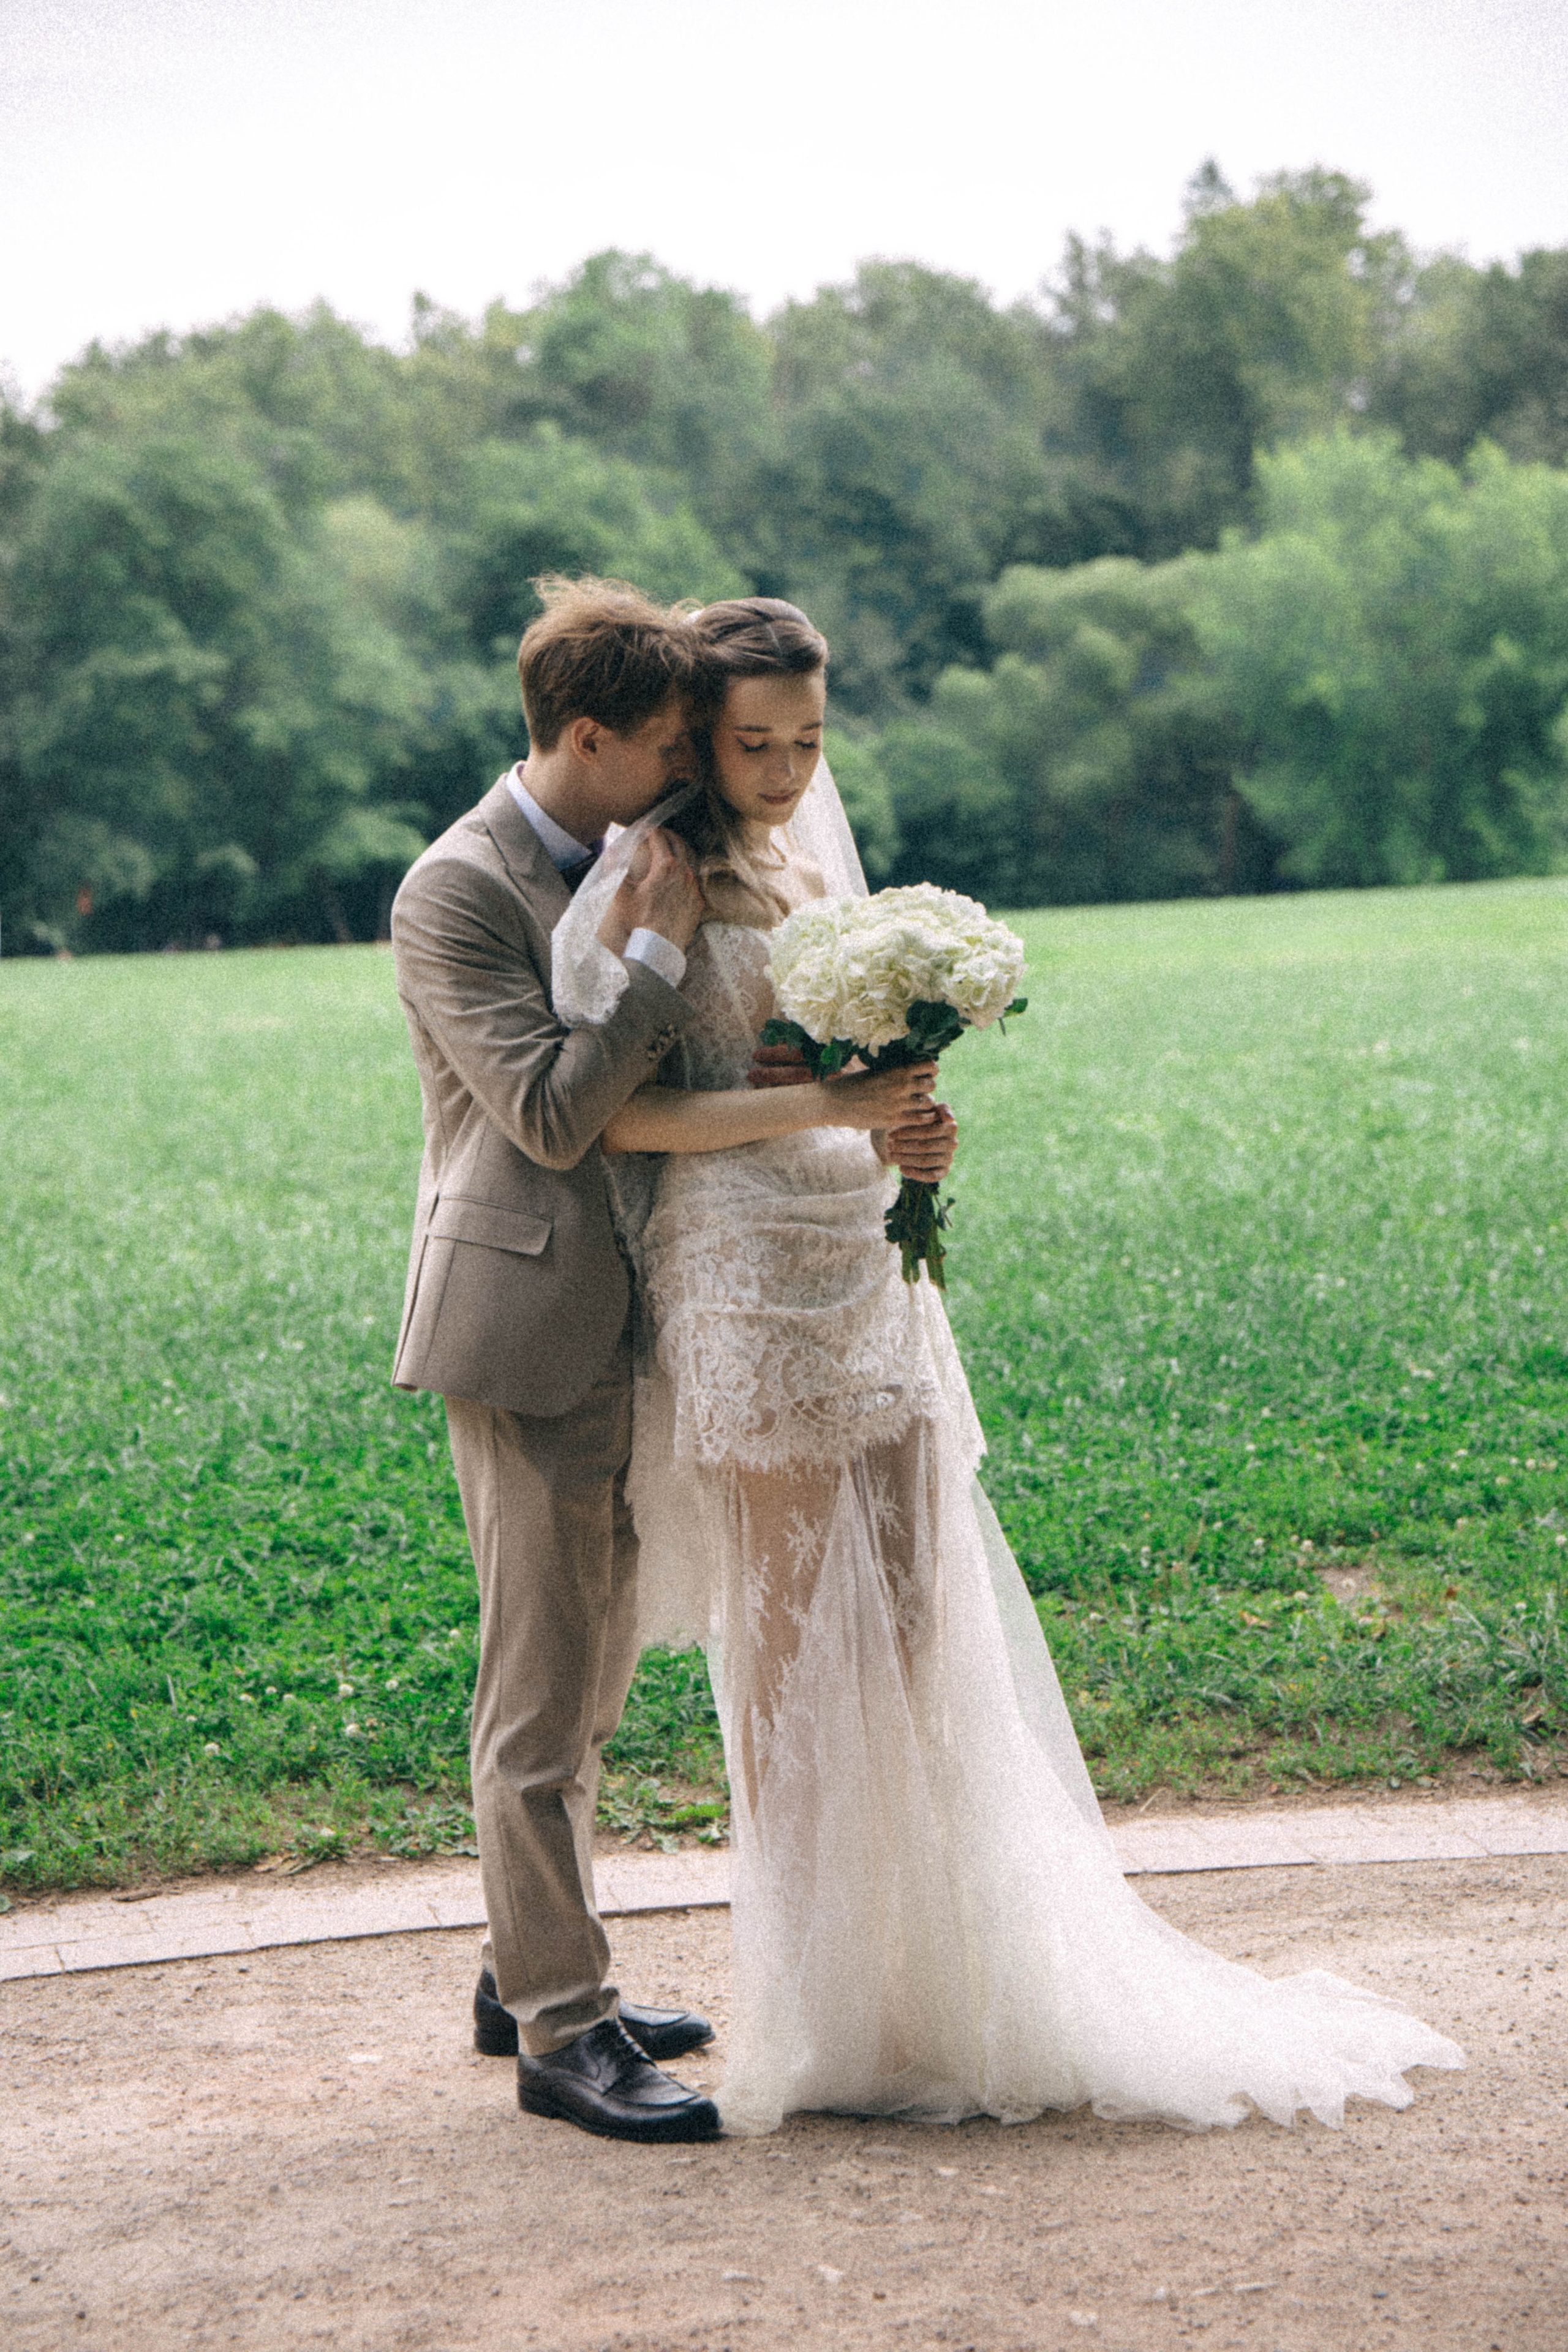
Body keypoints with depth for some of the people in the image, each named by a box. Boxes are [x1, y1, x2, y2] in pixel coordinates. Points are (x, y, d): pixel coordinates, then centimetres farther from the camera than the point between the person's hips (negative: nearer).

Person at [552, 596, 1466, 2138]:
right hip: (749, 1298, -7)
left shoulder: (816, 863, 17)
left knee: (921, 1634, 6)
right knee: (799, 1649, -2)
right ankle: (826, 2016, 7)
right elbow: (616, 1110, -14)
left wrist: (906, 1139, 5)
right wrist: (817, 1105, -20)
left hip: (872, 1285, 7)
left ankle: (944, 1990, 15)